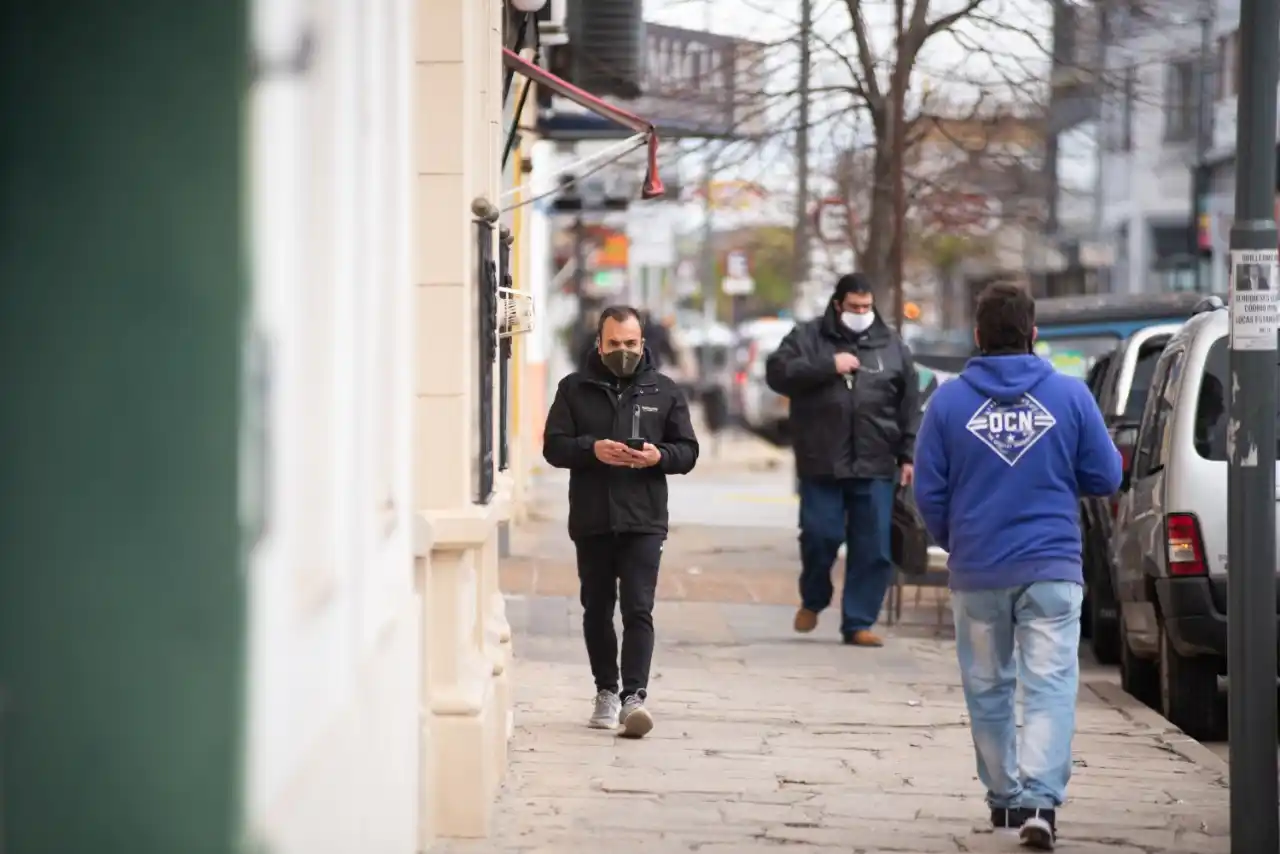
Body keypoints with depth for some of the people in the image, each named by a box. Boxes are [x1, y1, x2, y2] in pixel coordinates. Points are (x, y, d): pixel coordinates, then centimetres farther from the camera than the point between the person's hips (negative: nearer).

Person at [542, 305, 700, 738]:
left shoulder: (664, 391, 6)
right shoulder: (574, 389, 6)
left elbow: (688, 451, 7)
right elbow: (553, 445, 0)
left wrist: (659, 455, -14)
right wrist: (592, 449, -18)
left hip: (643, 521, -2)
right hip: (591, 520, 2)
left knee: (638, 610, -10)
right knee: (597, 609, 11)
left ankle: (634, 696, -16)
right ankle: (606, 691, 23)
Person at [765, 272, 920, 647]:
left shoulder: (892, 346, 11)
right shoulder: (807, 337, 5)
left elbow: (910, 406, 12)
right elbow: (777, 373, -9)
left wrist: (908, 455, 6)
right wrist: (828, 366, -14)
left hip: (875, 466, 2)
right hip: (821, 462, -2)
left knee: (873, 548, 1)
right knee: (820, 536, -4)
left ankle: (858, 623, 9)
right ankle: (812, 601, 23)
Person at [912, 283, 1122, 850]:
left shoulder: (949, 401, -2)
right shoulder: (1069, 396, -3)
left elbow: (928, 492, 1)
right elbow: (1105, 478, 2)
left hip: (976, 573, 1)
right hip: (1052, 568, -1)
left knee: (988, 688, 16)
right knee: (1050, 685, -4)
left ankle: (1004, 797, 26)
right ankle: (1040, 800, -19)